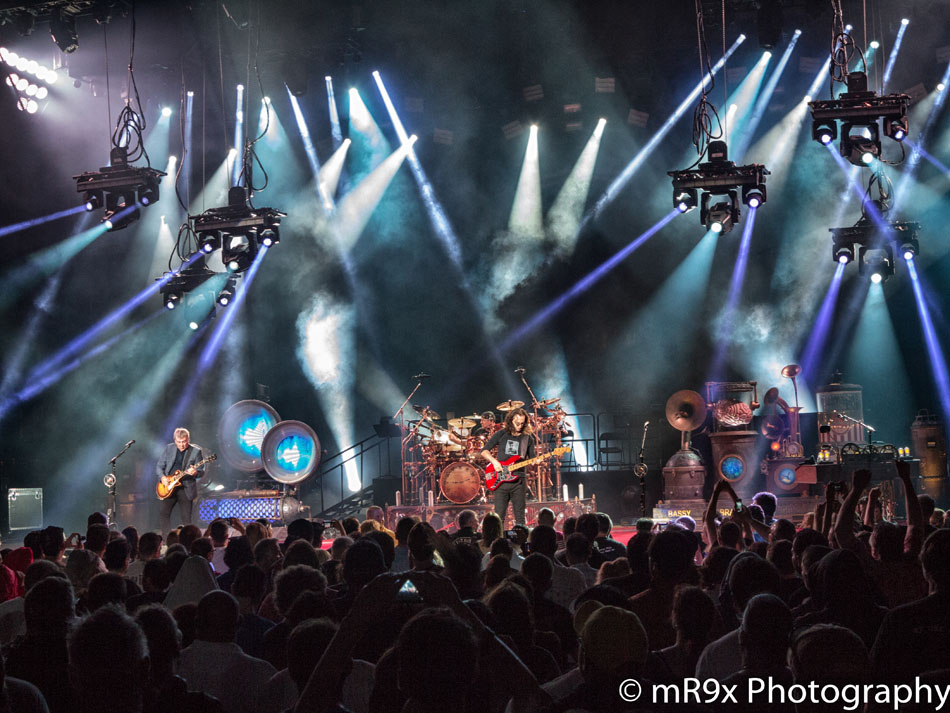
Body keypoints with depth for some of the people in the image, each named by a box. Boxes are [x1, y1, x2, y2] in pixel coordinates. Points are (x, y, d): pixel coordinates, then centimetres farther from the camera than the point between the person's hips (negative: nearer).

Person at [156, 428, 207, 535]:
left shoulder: (196, 451, -3)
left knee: (186, 519, -3)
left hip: (186, 489, -3)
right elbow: (159, 466, 11)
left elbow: (201, 471, -4)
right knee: (164, 512, 1)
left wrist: (195, 472, -26)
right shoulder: (169, 448, 6)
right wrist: (162, 477, -8)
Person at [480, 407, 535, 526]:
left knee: (520, 517, 1)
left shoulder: (528, 438, 9)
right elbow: (484, 451, 8)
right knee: (499, 517, -1)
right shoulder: (501, 435, 6)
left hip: (518, 481, 1)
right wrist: (494, 461, -10)